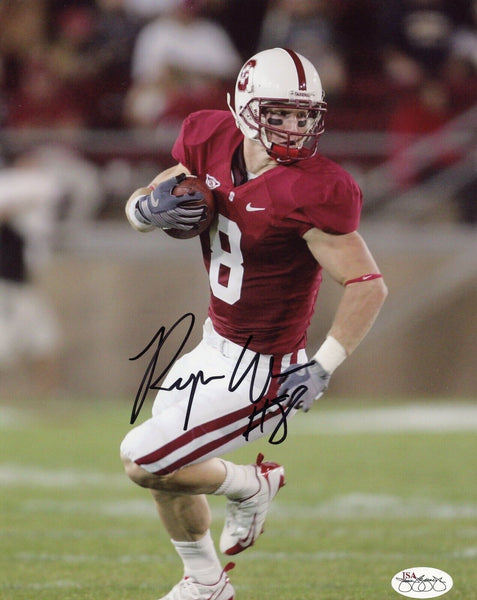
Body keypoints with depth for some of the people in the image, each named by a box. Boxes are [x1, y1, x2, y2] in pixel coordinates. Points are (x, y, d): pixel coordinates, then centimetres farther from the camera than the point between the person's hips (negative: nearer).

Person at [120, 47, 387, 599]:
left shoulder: (310, 192, -27)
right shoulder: (212, 144, -6)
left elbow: (368, 285, -23)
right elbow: (140, 205, 8)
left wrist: (323, 369, -26)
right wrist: (149, 208, -16)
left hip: (259, 369, -8)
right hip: (217, 346, 8)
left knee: (144, 462, -9)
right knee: (164, 468, 22)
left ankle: (250, 486, 17)